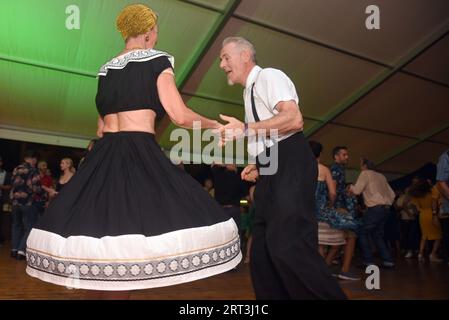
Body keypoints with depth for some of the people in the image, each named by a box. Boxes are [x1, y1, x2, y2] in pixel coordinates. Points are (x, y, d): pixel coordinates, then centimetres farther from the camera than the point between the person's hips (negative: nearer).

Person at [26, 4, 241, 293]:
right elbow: (180, 116, -8)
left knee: (104, 224, 10)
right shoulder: (157, 61, 1)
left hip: (103, 156, 7)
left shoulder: (106, 70, 19)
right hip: (141, 155, -7)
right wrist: (213, 124, 9)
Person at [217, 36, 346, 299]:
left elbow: (294, 119, -19)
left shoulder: (269, 76, -2)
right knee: (262, 250, 8)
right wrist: (258, 167, 14)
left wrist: (245, 129, -18)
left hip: (290, 164, -10)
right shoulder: (250, 91, 25)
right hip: (271, 169, 10)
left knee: (288, 245, -19)